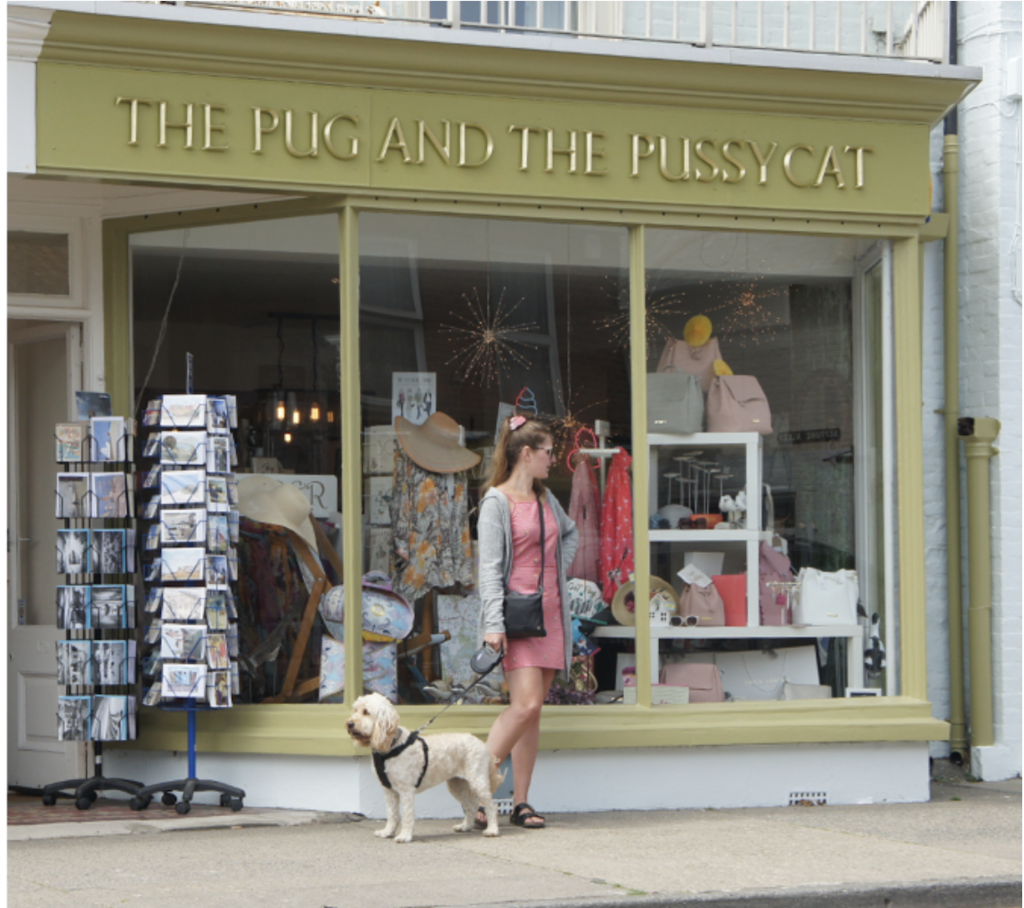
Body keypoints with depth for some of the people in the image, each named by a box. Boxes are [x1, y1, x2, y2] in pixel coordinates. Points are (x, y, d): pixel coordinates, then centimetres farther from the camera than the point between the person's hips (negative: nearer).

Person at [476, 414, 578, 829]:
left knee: (533, 710, 4)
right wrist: (493, 623, -20)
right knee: (526, 703, -18)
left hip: (549, 612, 7)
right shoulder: (496, 502, -5)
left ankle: (521, 802, 5)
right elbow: (489, 567, -11)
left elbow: (570, 533, 36)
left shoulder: (546, 499, 15)